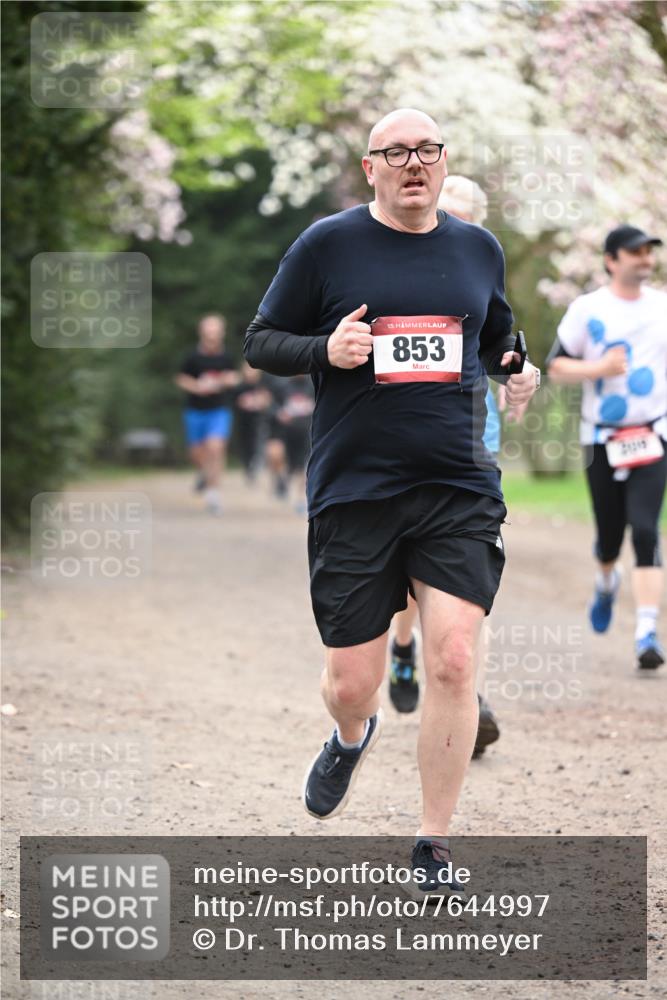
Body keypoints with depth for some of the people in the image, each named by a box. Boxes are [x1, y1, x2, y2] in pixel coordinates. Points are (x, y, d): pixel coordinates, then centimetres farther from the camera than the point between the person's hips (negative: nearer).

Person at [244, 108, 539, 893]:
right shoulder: (328, 245, 0)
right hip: (352, 493, -1)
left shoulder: (478, 249, 11)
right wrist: (326, 349, -14)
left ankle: (432, 845, 1)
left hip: (459, 490, 2)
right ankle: (351, 739, 42)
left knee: (453, 660, -12)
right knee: (350, 682, 3)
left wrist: (516, 372, 5)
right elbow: (260, 342, 5)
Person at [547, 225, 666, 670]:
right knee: (609, 532, 9)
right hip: (603, 438, -1)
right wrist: (599, 369, -18)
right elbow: (556, 366, -2)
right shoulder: (588, 310, -4)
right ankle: (607, 581, 45)